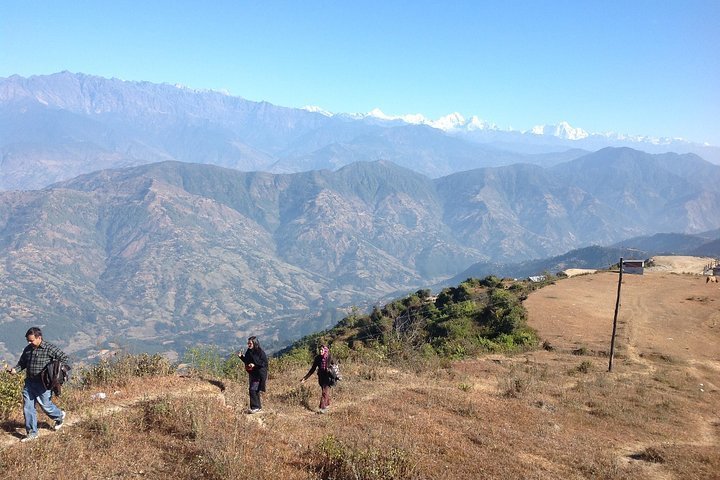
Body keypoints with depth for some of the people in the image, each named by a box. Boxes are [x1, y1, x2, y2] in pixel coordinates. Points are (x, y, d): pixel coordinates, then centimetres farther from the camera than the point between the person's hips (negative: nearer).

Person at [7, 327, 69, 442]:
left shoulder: (49, 348, -12)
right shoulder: (28, 349, 7)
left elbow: (64, 358, -7)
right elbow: (22, 363, 18)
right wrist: (15, 369, -2)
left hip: (43, 384, -6)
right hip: (29, 383, 6)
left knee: (45, 405, 4)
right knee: (28, 408, 5)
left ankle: (60, 416, 35)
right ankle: (32, 433, 16)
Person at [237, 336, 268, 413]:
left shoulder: (260, 352, -15)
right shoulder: (249, 352, 8)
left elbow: (265, 362, -16)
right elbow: (246, 361, 17)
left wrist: (255, 365, -25)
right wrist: (241, 357, 1)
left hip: (259, 374, -8)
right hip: (252, 374, 8)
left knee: (253, 390, -14)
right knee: (255, 391, 13)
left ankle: (255, 407, -7)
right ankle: (259, 406, 24)